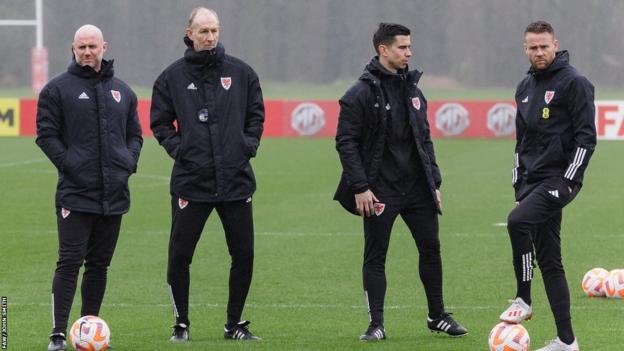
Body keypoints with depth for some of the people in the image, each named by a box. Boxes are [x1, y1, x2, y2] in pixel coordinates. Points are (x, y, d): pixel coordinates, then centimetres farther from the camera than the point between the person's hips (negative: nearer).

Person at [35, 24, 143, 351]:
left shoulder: (122, 91, 14)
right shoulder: (58, 89, 0)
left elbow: (134, 134, 21)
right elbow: (46, 134, -3)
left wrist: (129, 162, 3)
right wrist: (69, 163, -13)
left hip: (113, 193, 5)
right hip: (76, 192, -5)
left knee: (99, 263, 9)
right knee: (70, 262, -9)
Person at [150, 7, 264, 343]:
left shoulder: (240, 72, 6)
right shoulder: (173, 76, 2)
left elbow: (256, 114, 14)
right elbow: (160, 122, 8)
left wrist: (249, 145, 1)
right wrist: (177, 147, -6)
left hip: (236, 179, 2)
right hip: (190, 180, -2)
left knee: (243, 254, 3)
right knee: (179, 255, -2)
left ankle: (235, 324, 17)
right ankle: (181, 324, 12)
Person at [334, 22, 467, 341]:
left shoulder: (412, 90, 12)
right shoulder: (361, 93, -8)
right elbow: (346, 141, -10)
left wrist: (434, 181, 13)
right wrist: (360, 188, -16)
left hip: (417, 187, 6)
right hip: (380, 190, -6)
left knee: (431, 249, 7)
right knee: (375, 256, -1)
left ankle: (437, 316, 20)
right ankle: (376, 325, 6)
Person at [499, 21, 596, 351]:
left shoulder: (573, 82, -7)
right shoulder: (525, 87, 16)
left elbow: (586, 137, -11)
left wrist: (569, 180, -16)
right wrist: (518, 182, 18)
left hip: (559, 178, -8)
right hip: (532, 180, 8)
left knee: (518, 221, -30)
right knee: (548, 259, 6)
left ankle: (523, 299, -16)